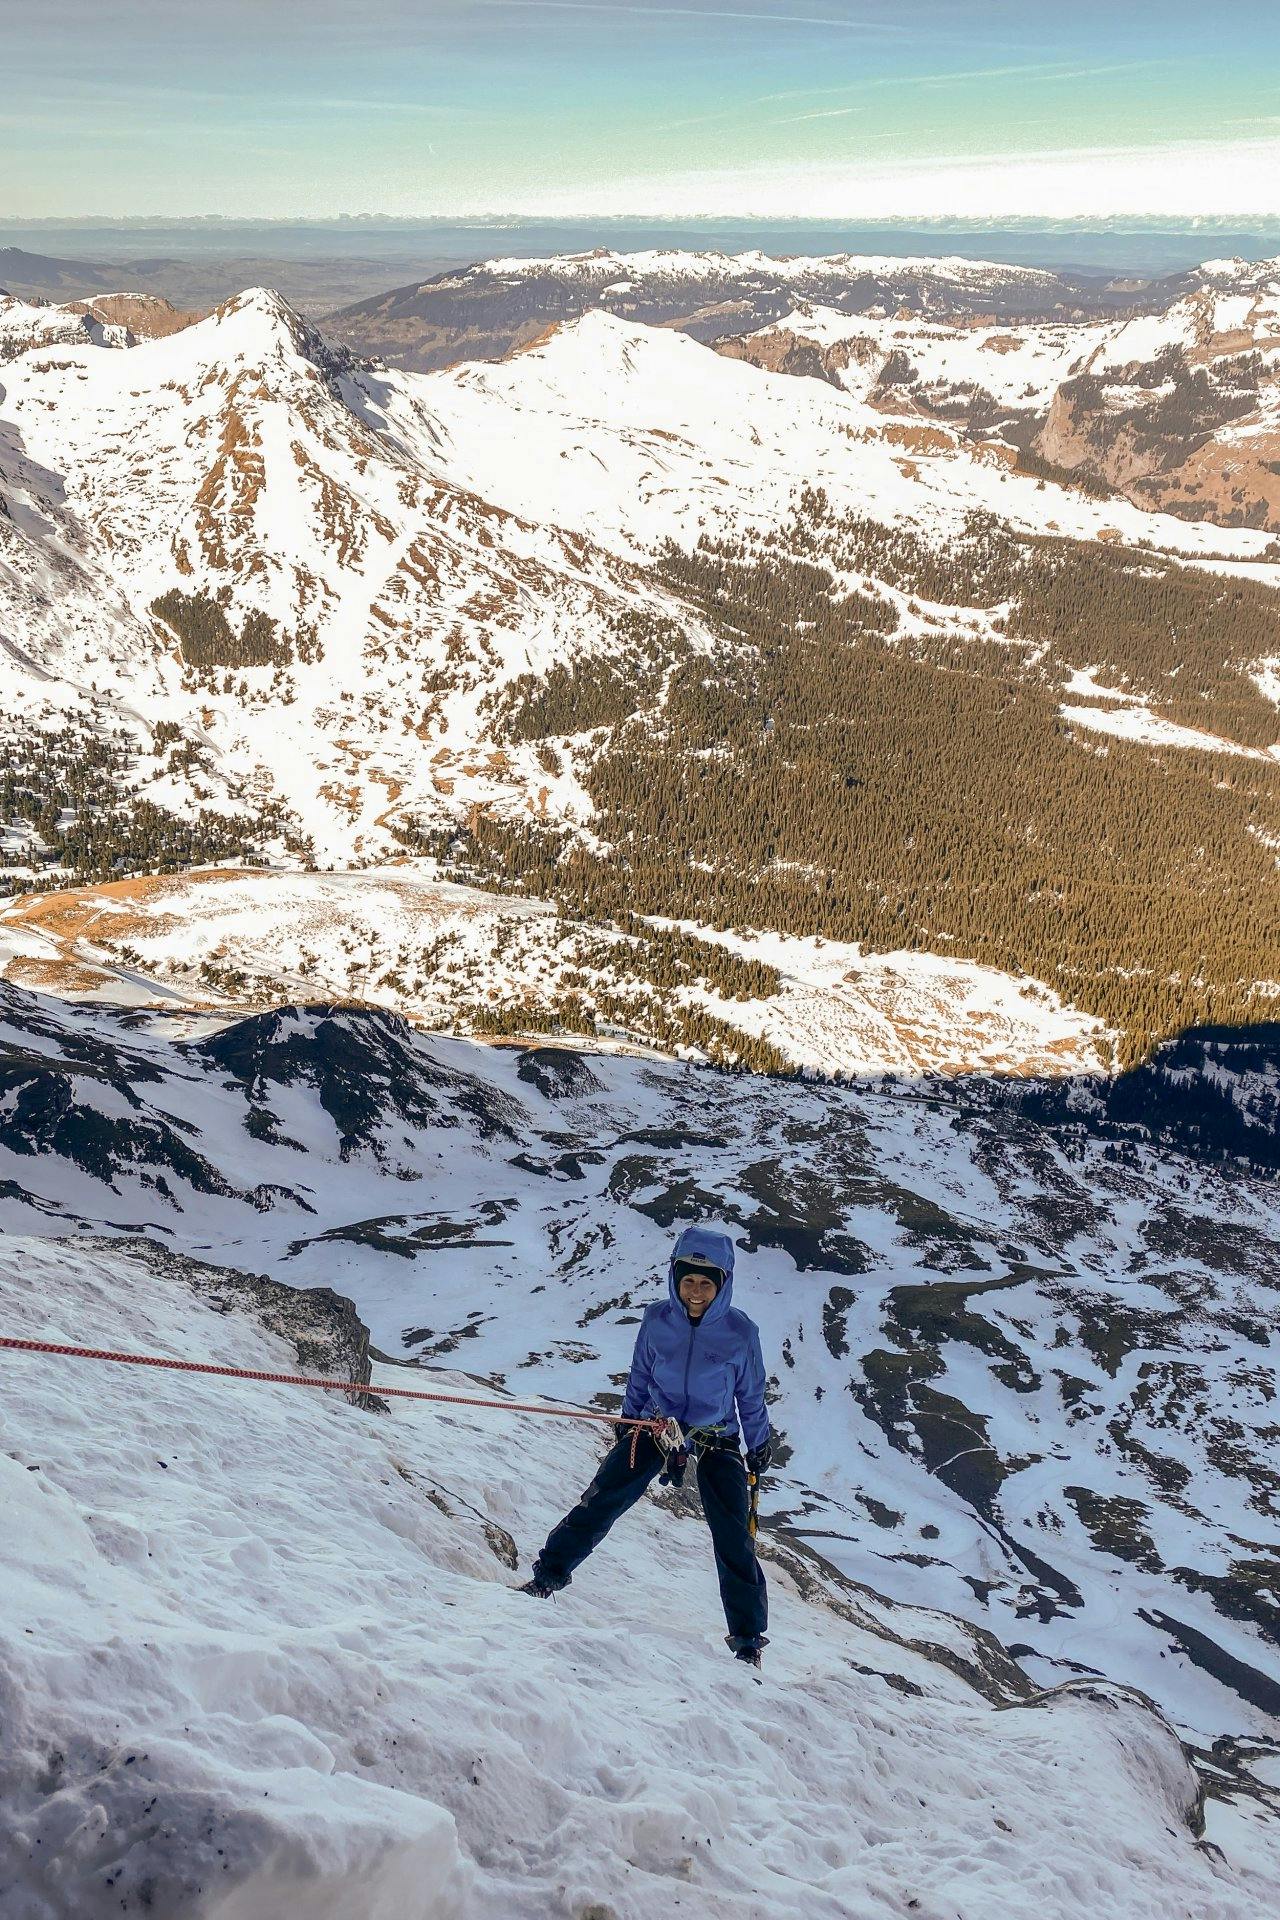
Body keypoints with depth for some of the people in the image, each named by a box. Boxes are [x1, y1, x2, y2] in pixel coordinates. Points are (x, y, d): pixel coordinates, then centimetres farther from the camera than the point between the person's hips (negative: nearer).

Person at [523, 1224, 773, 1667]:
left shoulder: (741, 1332, -14)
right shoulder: (657, 1319, -9)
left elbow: (751, 1396, 0)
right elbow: (640, 1376, 7)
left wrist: (759, 1446, 8)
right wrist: (628, 1423, 15)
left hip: (716, 1440, -1)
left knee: (734, 1539, -5)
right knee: (600, 1502, -8)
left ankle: (748, 1638, 7)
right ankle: (548, 1575, 8)